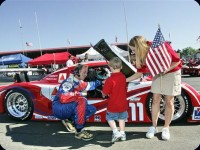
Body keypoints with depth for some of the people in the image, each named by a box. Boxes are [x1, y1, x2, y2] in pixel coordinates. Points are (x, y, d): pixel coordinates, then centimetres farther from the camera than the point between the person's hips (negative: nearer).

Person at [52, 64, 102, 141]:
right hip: (58, 108, -9)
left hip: (69, 108, 9)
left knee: (92, 109, 0)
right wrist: (77, 94, -26)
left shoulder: (79, 83, 8)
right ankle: (79, 131, -25)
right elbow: (63, 99, -30)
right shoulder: (69, 82, -20)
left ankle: (70, 120, 4)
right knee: (81, 102, -33)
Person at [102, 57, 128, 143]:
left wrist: (103, 94, 5)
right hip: (123, 104, 5)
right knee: (122, 118, 24)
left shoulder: (110, 80, -21)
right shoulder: (123, 77, -2)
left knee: (110, 118, 17)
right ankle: (122, 133, 29)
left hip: (113, 105, -5)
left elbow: (104, 93, -18)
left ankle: (115, 132, 4)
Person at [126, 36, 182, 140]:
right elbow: (140, 72, -5)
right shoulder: (142, 55, -12)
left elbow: (177, 60, -18)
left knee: (169, 102, 2)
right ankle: (154, 127, 14)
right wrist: (125, 80, -9)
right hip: (157, 75, 4)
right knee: (155, 100, 2)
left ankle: (166, 128, 15)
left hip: (171, 72, -4)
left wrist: (165, 70, -28)